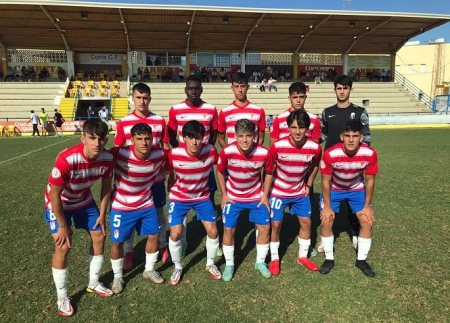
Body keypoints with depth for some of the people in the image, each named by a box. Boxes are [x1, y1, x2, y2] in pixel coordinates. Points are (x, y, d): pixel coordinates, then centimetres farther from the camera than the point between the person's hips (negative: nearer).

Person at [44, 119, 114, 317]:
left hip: (84, 200, 5)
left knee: (99, 236, 7)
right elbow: (55, 194, -27)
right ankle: (62, 297, 12)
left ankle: (93, 283, 29)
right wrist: (63, 225, -18)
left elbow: (106, 186, -5)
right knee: (63, 246, -10)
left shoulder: (107, 158, -23)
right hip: (59, 202, -5)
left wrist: (102, 215, -1)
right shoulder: (66, 160, -38)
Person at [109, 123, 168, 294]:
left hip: (147, 204, 4)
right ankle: (118, 277, 32)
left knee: (154, 235, 12)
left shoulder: (159, 154, -17)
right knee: (117, 242, 6)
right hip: (121, 206, -3)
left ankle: (149, 270, 37)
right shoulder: (119, 154, -29)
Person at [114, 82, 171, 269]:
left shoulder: (160, 121, 1)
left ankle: (163, 246, 30)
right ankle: (128, 251, 27)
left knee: (159, 212, 12)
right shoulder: (123, 123, -2)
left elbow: (166, 149, 7)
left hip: (156, 178, 1)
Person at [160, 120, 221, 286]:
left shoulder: (211, 151, -22)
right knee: (175, 234, -7)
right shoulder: (174, 154, -27)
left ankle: (210, 264, 27)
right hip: (179, 197, -1)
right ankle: (177, 268, 21)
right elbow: (167, 172, -7)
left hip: (202, 196, 2)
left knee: (213, 231, 0)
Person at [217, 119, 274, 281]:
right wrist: (224, 195, -6)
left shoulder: (264, 153, -23)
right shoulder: (227, 152, -26)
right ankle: (229, 265, 24)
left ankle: (260, 262, 27)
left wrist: (265, 196, -4)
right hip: (233, 197, -1)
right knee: (229, 230, 2)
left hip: (256, 196, 1)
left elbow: (268, 173, -3)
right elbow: (220, 172, -6)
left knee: (264, 228, 4)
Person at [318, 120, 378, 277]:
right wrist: (327, 207, -14)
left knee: (367, 222, -4)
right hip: (334, 189, -1)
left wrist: (367, 206, -7)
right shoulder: (330, 154, -34)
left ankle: (361, 260, 17)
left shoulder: (370, 154, -28)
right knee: (326, 222, -9)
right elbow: (326, 181, -19)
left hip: (357, 189, 2)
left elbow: (370, 180, -12)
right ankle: (329, 259, 12)